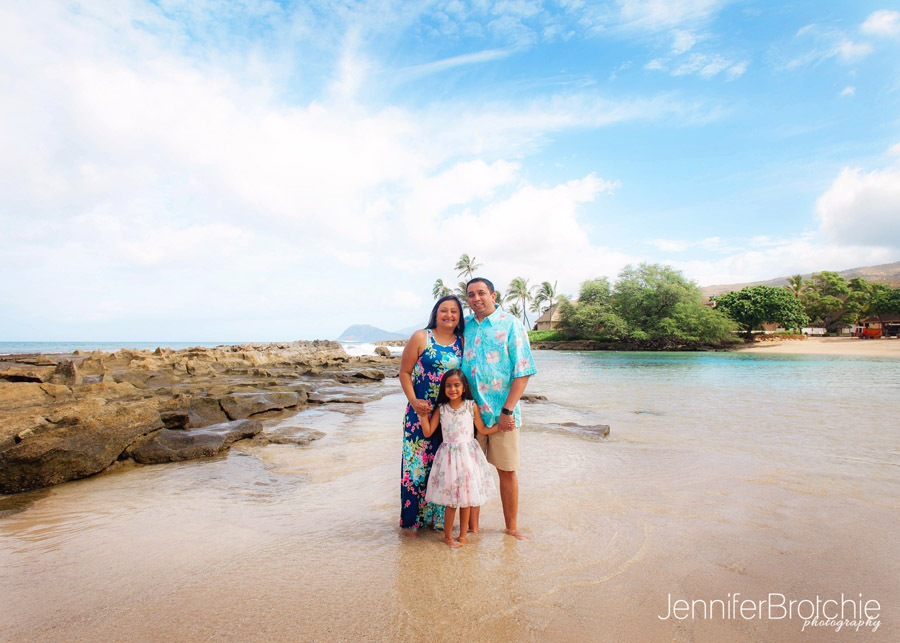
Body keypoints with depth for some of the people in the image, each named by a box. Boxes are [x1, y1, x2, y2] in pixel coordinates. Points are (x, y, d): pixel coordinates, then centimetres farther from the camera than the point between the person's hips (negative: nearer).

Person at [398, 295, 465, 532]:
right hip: (421, 411, -3)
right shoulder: (421, 338, -2)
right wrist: (413, 401, -14)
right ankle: (413, 517, 19)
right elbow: (404, 372, -2)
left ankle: (438, 517, 25)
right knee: (417, 461, 2)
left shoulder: (462, 342, 7)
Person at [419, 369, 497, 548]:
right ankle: (448, 537, 21)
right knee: (451, 501, 3)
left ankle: (463, 535, 26)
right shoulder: (441, 409, -1)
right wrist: (423, 413, -7)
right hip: (449, 456, -1)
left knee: (466, 498, 9)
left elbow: (483, 430, 4)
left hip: (468, 454, 1)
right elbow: (427, 432, -1)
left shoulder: (471, 406, -2)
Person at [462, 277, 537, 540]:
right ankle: (472, 528, 23)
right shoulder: (465, 326, 8)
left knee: (507, 471, 7)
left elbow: (523, 371, -8)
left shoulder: (511, 325, -4)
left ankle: (512, 528, 24)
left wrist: (507, 410, -13)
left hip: (502, 413, -3)